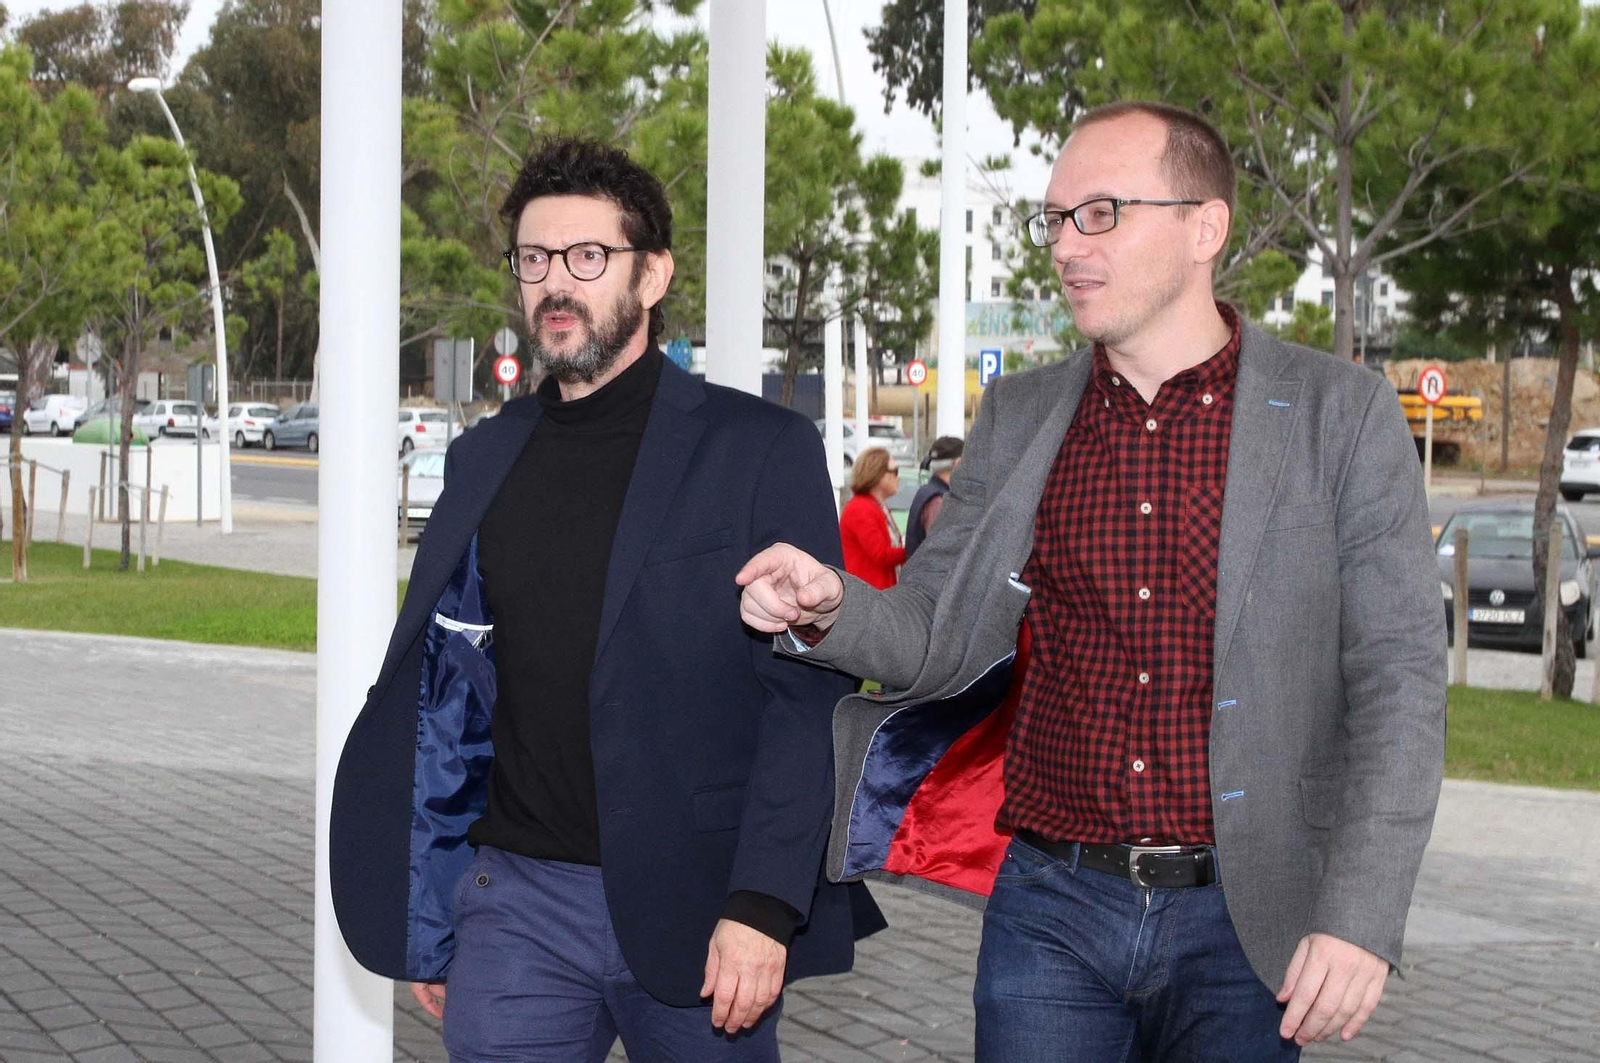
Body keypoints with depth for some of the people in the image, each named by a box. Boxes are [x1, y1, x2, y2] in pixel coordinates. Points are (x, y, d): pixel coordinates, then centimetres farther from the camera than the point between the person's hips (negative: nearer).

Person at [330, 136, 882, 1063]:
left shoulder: (763, 449, -3)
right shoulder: (484, 460, 12)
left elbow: (808, 697, -8)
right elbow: (442, 695, 14)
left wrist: (762, 906, -16)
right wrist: (428, 924, 11)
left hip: (695, 911, -3)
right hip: (516, 900, 3)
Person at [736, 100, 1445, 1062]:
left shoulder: (1341, 414, -2)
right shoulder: (1019, 417, 9)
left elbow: (1399, 676, -5)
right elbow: (939, 638, 9)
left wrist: (1362, 916, -14)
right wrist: (830, 606, -14)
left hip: (1239, 921, -2)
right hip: (1051, 906, 3)